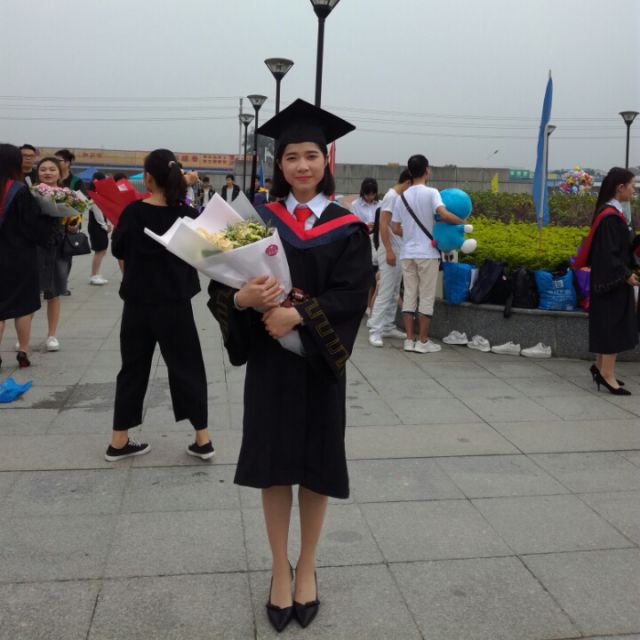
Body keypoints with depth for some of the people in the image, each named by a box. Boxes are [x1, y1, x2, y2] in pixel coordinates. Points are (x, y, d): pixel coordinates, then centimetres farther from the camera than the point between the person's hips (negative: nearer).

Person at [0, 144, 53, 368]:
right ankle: (23, 353, 15)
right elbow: (34, 226, -14)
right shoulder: (20, 192, -15)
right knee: (23, 305, 10)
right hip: (20, 257, -4)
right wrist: (51, 218, 0)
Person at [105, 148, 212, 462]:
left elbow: (118, 250, 7)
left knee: (133, 368, 13)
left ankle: (119, 441, 19)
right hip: (174, 304, -1)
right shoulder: (187, 214, -7)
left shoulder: (133, 212, -7)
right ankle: (202, 439, 10)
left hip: (137, 303, 1)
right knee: (186, 366, 9)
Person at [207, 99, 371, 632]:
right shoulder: (260, 220, 3)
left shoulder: (348, 228, -1)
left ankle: (307, 567, 28)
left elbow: (352, 295, -12)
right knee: (274, 463, 7)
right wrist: (242, 299, -28)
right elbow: (222, 283, -5)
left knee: (315, 464, 8)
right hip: (268, 357, 1)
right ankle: (280, 569, 25)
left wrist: (298, 315, -26)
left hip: (319, 360, -1)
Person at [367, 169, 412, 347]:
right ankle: (375, 331, -9)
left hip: (398, 252, 9)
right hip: (390, 252, -9)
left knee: (394, 294, 12)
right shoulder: (391, 196, -11)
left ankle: (388, 327, 18)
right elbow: (383, 225, -18)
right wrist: (389, 251, -22)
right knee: (385, 293, -10)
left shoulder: (399, 198, 14)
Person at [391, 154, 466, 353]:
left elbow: (395, 228, 11)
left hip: (407, 253, 5)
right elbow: (444, 214, -23)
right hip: (427, 253, -5)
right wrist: (462, 222, -6)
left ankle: (409, 339, 9)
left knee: (409, 295, 8)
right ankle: (423, 341, 5)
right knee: (427, 297, 2)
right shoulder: (431, 193, -8)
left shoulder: (402, 197, 8)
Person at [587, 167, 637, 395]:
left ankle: (600, 367, 26)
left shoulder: (610, 212, 9)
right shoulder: (611, 216, -20)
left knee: (608, 324, 16)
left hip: (610, 278, 10)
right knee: (613, 325, -4)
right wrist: (626, 275, -20)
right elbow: (608, 251, -22)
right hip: (613, 280, -10)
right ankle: (607, 374, 2)